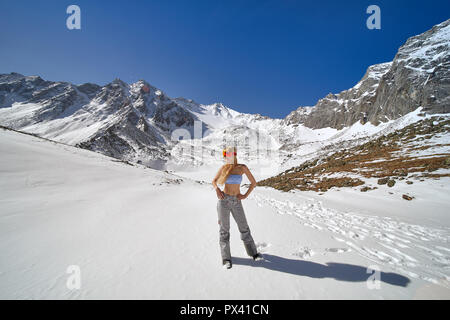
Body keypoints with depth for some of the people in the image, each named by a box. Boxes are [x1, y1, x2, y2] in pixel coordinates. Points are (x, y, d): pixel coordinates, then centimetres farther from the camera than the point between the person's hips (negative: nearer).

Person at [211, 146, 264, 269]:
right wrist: (217, 189, -7)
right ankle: (226, 258, 19)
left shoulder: (242, 167, -2)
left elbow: (254, 182, 3)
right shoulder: (223, 167, 1)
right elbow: (214, 181, 12)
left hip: (237, 202, 0)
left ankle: (253, 253, 30)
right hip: (224, 200, 0)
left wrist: (245, 195, -3)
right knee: (224, 229, 5)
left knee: (244, 227, 10)